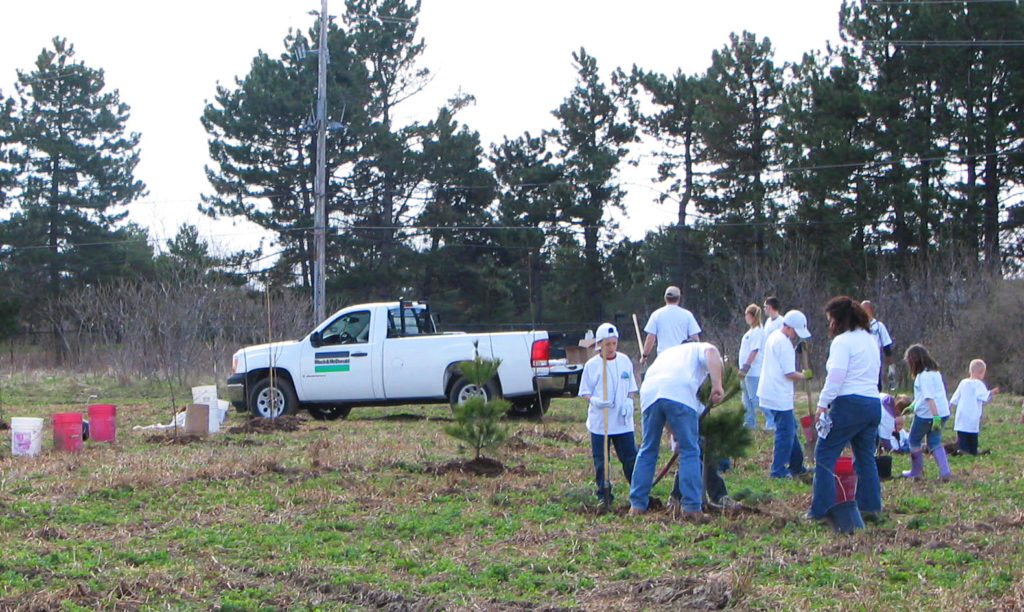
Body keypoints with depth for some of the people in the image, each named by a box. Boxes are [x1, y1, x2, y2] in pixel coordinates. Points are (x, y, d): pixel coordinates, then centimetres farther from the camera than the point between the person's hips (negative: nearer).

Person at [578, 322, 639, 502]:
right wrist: (595, 401, -20)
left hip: (623, 421, 2)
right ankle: (604, 494, 14)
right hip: (599, 422, -1)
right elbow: (585, 392, 0)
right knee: (601, 461, 3)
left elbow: (632, 388, 13)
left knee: (630, 457, 3)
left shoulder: (625, 361, 5)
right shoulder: (591, 365, -2)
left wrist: (629, 402, -7)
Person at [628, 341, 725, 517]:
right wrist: (717, 385, -8)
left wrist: (677, 436, 37)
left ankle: (637, 504, 18)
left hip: (649, 392, 5)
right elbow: (712, 353, -1)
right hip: (680, 394, -5)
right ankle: (692, 507, 1)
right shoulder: (701, 348, 29)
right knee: (690, 451, 4)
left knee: (648, 450, 16)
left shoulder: (666, 353, 43)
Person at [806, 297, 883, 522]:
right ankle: (871, 506, 15)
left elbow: (835, 376, -16)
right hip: (874, 404, 8)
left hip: (849, 404, -8)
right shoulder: (870, 340, 20)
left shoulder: (843, 341, -7)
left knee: (825, 455, -3)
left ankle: (821, 510, -6)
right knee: (866, 457, 16)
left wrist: (822, 405, -14)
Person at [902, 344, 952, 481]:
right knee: (935, 442, 12)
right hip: (943, 412, 8)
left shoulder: (924, 376, -17)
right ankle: (945, 471, -3)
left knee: (914, 440, 11)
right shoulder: (935, 372, 13)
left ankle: (916, 471, 19)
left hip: (926, 414, -8)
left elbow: (930, 397, -26)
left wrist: (935, 417, -32)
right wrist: (913, 405, 35)